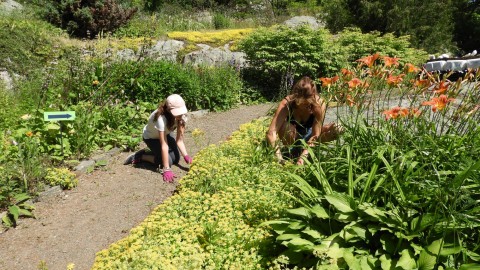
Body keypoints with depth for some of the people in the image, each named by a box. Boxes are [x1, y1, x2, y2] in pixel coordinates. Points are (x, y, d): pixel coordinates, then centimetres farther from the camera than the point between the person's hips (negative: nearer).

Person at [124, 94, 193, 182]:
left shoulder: (181, 116, -25)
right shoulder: (161, 118, -41)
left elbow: (179, 140, -21)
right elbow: (164, 145, -41)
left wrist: (186, 156, -35)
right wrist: (166, 170, -40)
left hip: (165, 134, 6)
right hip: (150, 137, -6)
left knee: (176, 158, -7)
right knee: (168, 161, -19)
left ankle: (155, 151, 20)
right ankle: (140, 156, 2)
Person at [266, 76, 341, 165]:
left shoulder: (319, 104, -29)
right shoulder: (286, 104, -32)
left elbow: (315, 135, -28)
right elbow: (271, 133, -40)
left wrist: (302, 157, -40)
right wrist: (279, 158, -50)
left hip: (308, 133, 2)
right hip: (292, 137, -2)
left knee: (336, 129, -23)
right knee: (287, 127, -38)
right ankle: (292, 153, -10)